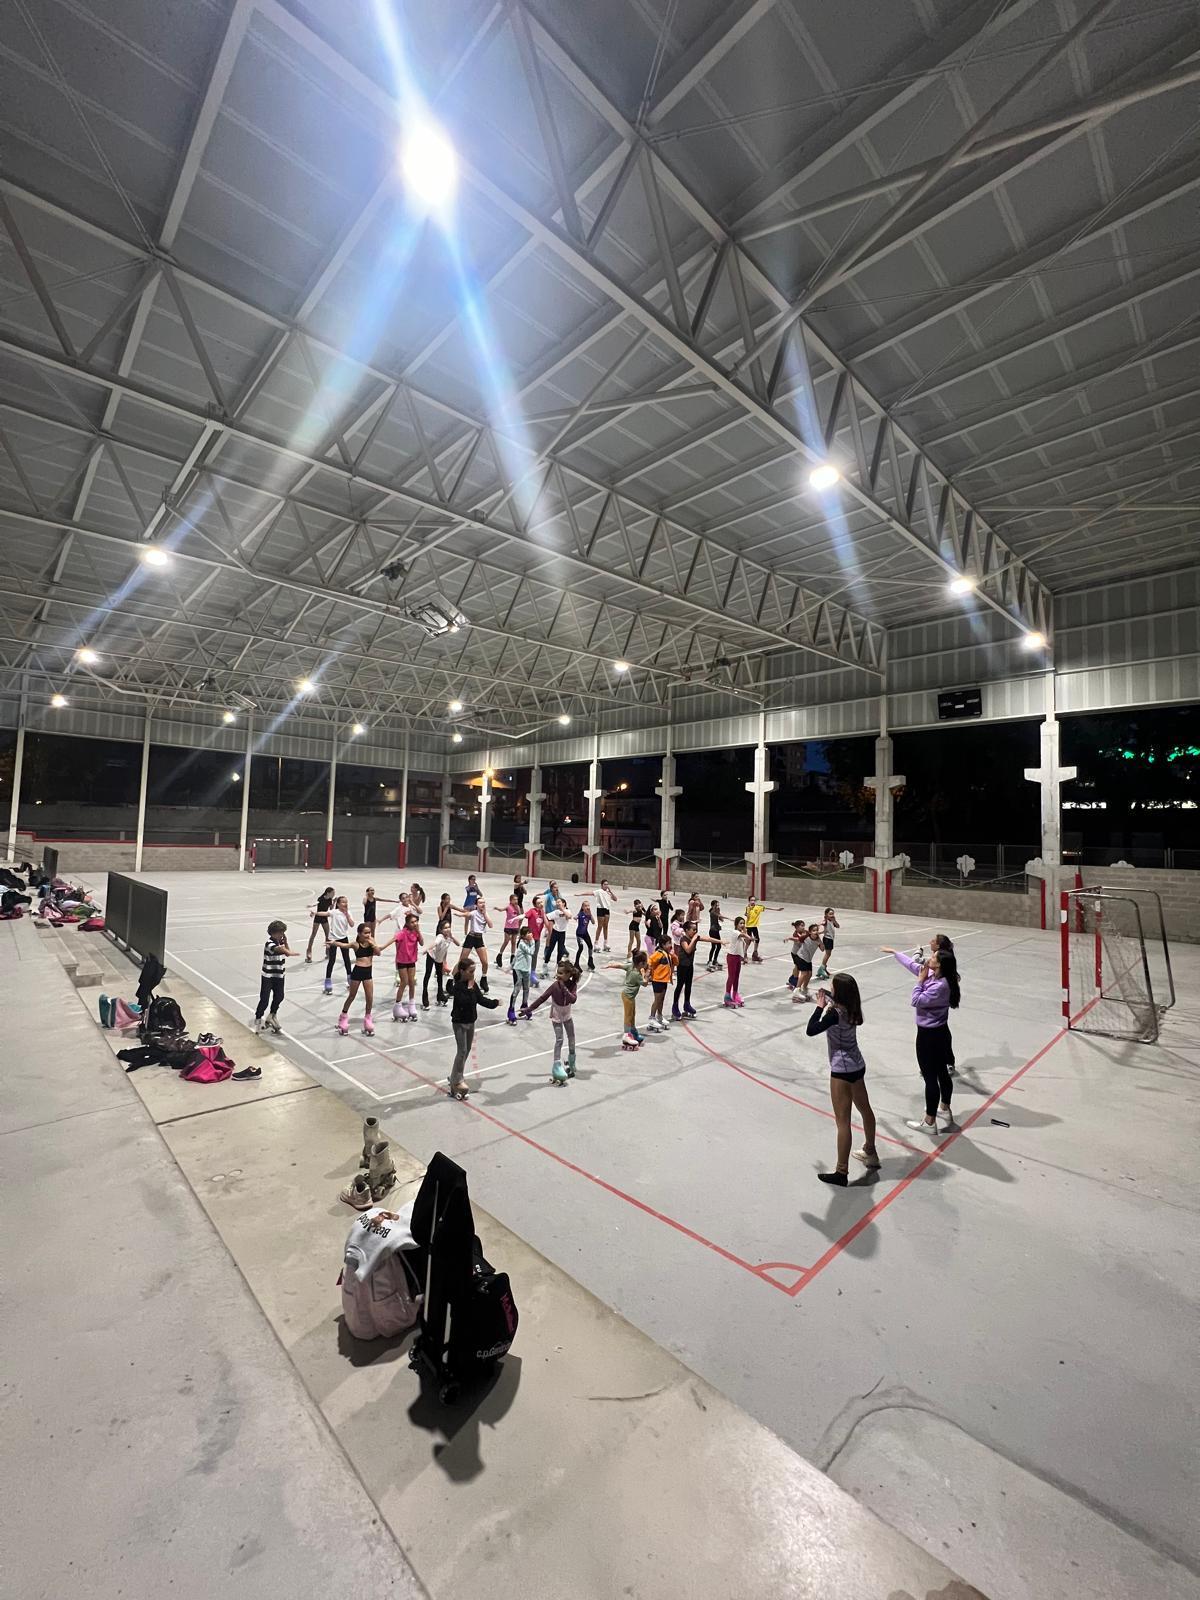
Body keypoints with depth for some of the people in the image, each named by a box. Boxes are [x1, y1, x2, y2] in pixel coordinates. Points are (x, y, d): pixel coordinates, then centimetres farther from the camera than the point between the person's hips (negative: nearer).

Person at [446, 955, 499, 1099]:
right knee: (462, 1051, -7)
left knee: (467, 1050, 14)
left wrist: (493, 1003, -3)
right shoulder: (457, 986, -21)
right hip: (459, 1022, -7)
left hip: (470, 1021, 7)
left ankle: (456, 1078, 28)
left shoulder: (473, 984, 0)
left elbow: (481, 999, 6)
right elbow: (465, 1002, -32)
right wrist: (470, 988, -29)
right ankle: (456, 1082, 4)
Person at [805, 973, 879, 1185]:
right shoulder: (851, 1009, -1)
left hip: (842, 1071, -9)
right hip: (857, 1065, 9)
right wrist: (827, 1001, 8)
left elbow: (810, 1031, -23)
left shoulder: (835, 1014, -25)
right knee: (865, 1110, 25)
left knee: (843, 1122, -1)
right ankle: (870, 1154, 47)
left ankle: (841, 1173, 7)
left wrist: (820, 1006, -15)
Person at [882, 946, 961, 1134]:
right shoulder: (933, 975, -2)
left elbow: (917, 1001, -24)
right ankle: (944, 1109, 44)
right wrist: (894, 952, 22)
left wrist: (920, 981, -17)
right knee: (942, 1073, 24)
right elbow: (913, 965, 13)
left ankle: (929, 1123, 13)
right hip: (940, 1032, 9)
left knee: (930, 1078, 2)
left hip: (929, 1036, -9)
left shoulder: (940, 986, -28)